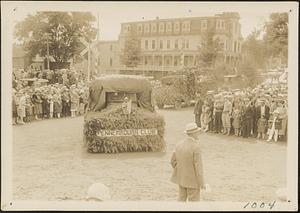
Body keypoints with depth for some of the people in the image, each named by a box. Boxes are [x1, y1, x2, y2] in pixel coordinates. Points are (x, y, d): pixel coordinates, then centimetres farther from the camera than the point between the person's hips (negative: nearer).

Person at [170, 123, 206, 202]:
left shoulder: (179, 145, -1)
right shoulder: (196, 147, -22)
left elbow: (173, 161, 6)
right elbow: (198, 166, -22)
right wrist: (201, 183, -14)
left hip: (182, 178, 7)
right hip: (192, 179, -7)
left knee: (182, 199, 17)